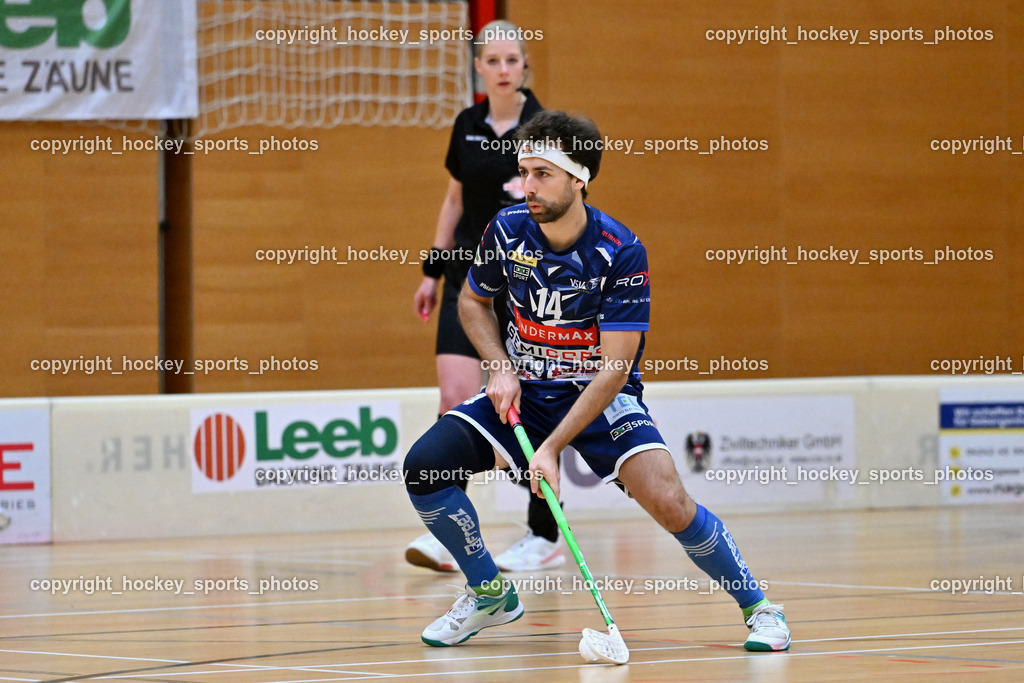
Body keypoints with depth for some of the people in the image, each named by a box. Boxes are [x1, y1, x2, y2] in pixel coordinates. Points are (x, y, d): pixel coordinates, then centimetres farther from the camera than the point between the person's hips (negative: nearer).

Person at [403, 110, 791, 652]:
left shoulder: (621, 253, -22)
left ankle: (757, 606, -3)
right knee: (423, 465, -15)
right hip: (522, 391, 4)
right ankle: (490, 592, 7)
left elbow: (614, 367, -22)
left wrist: (552, 448, -28)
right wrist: (502, 369, -8)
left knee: (668, 502, -26)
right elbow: (473, 301, 11)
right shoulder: (507, 230, -10)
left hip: (602, 396, -4)